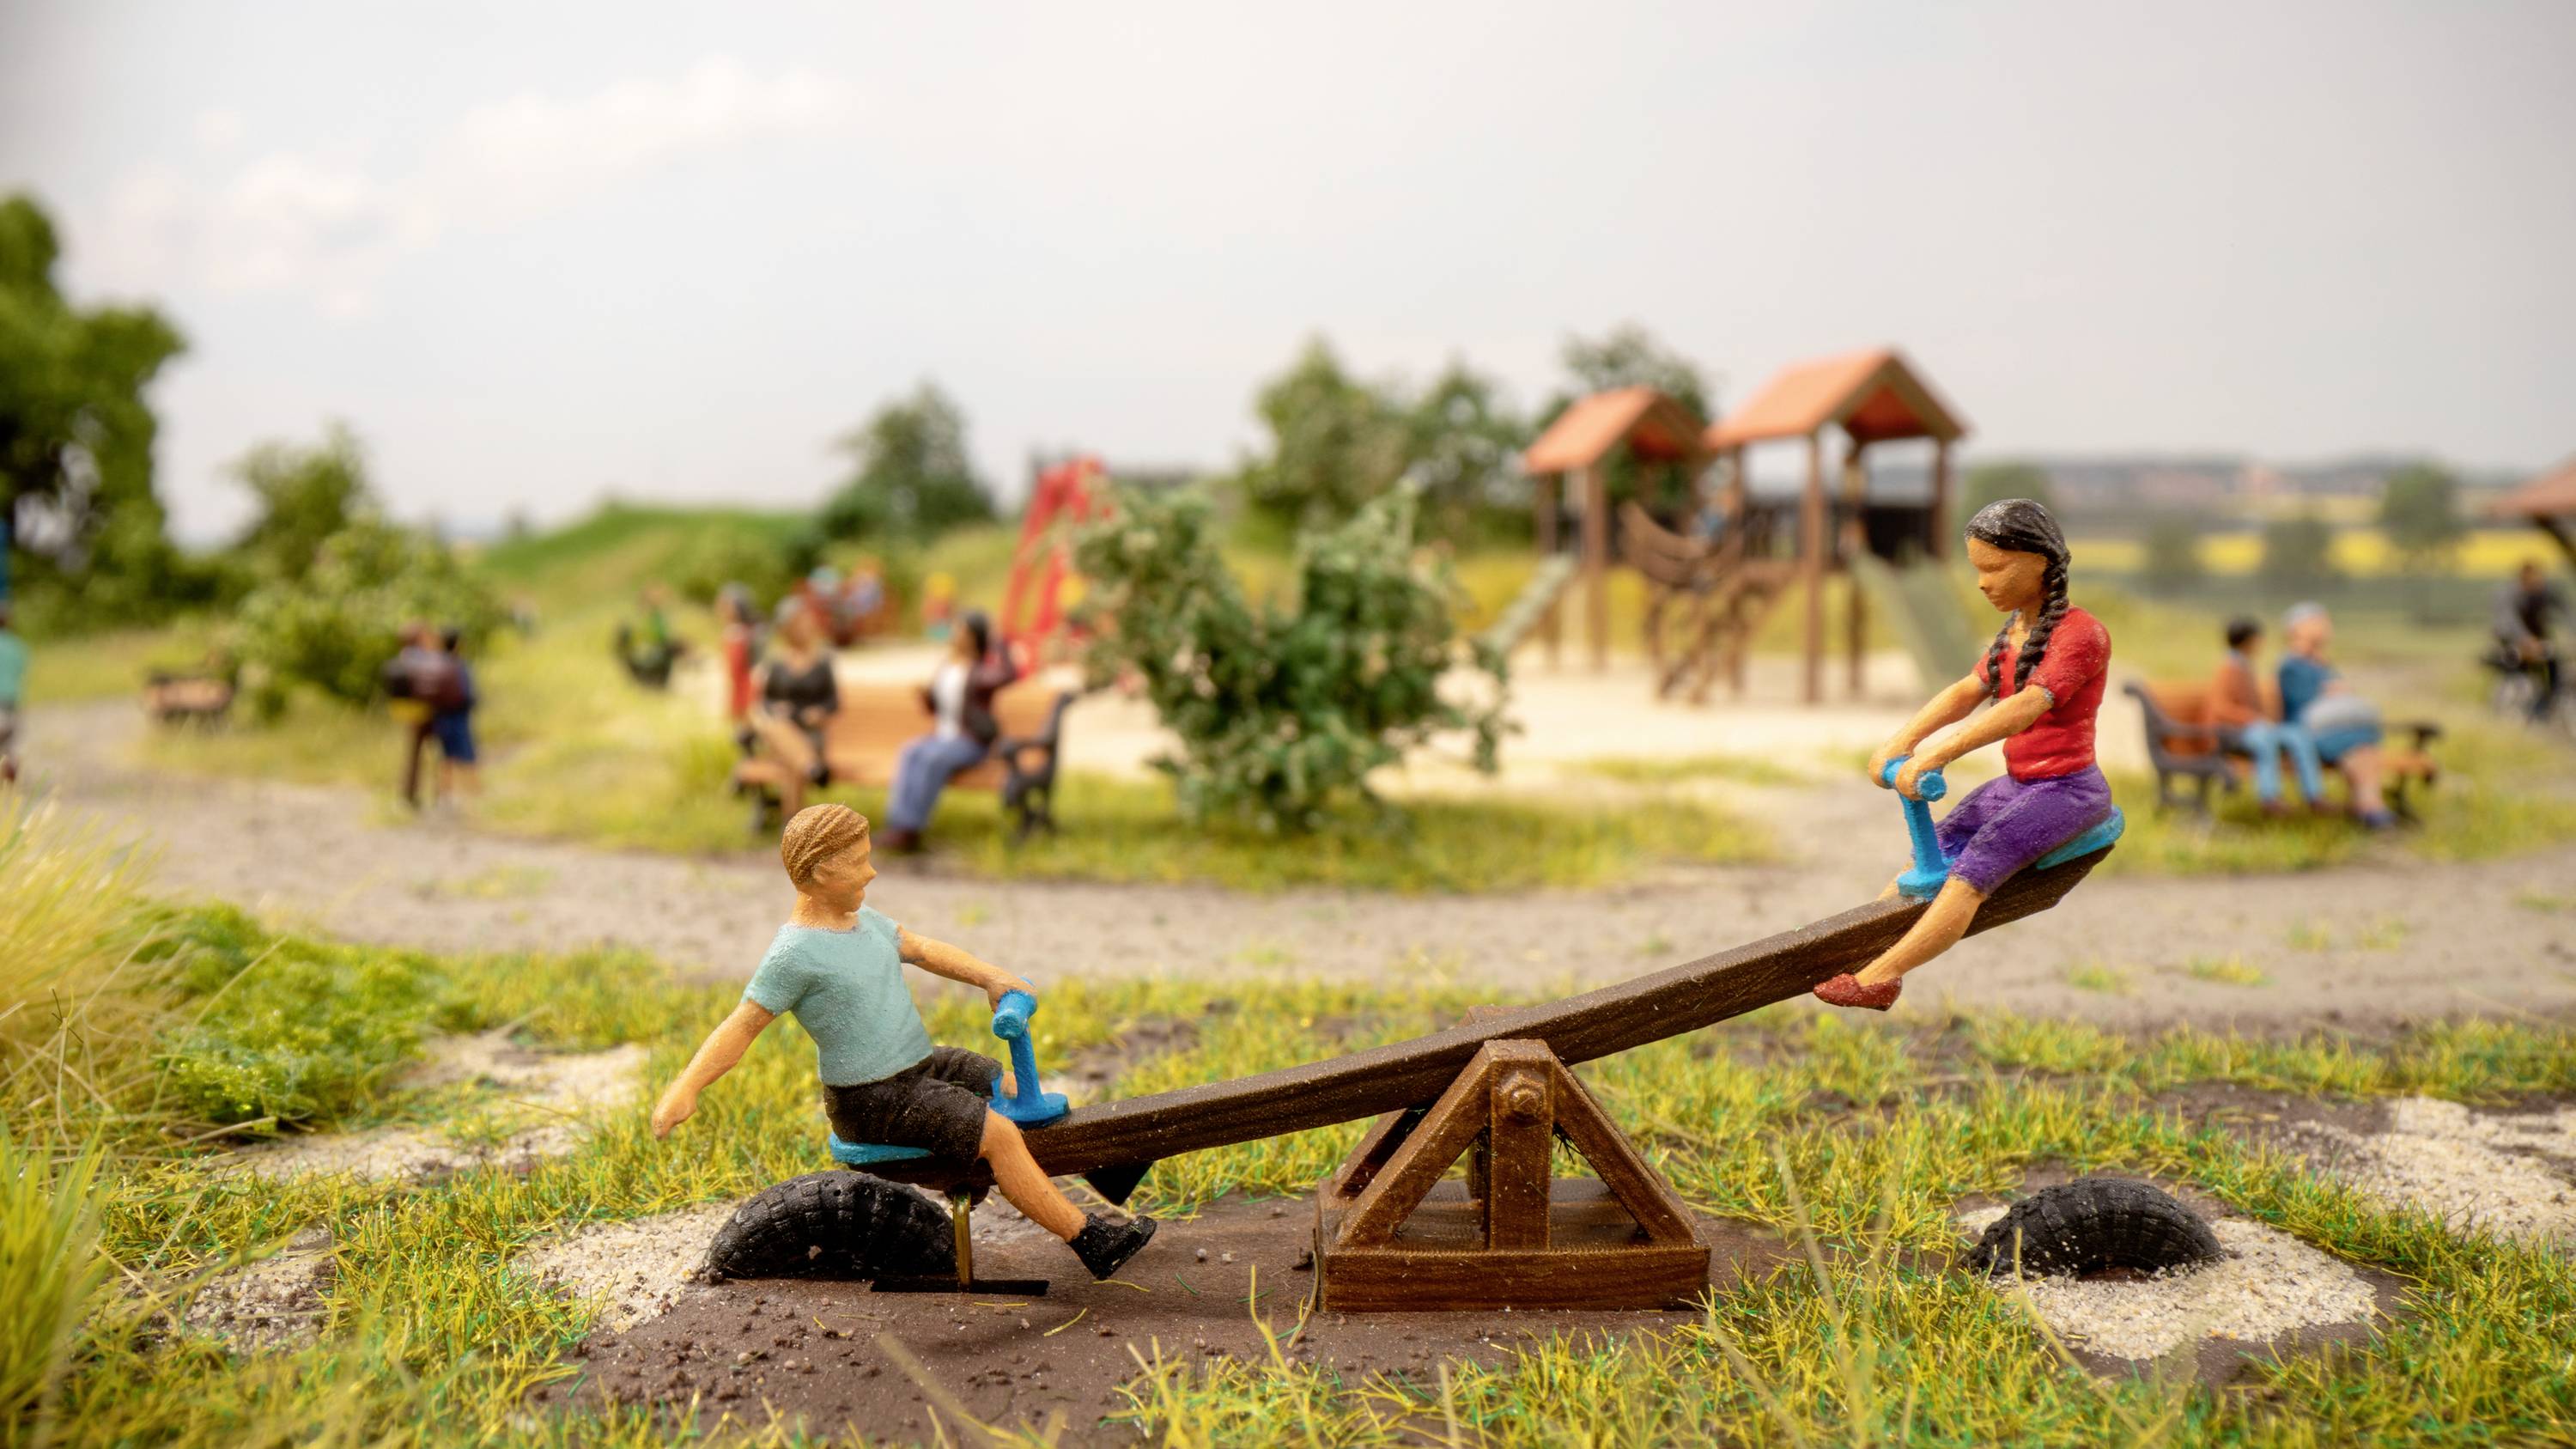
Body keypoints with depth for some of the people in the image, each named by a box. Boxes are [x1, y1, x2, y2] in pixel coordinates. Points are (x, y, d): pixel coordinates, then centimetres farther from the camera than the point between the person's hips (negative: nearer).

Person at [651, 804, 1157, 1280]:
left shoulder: (860, 918, 8)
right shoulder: (796, 953, -19)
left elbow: (920, 949, 18)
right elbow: (742, 1026, -18)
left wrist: (991, 976, 6)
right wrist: (685, 1088, -31)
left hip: (921, 1065, 10)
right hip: (872, 1101, -10)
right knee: (1000, 1134, -19)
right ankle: (1088, 1238, -12)